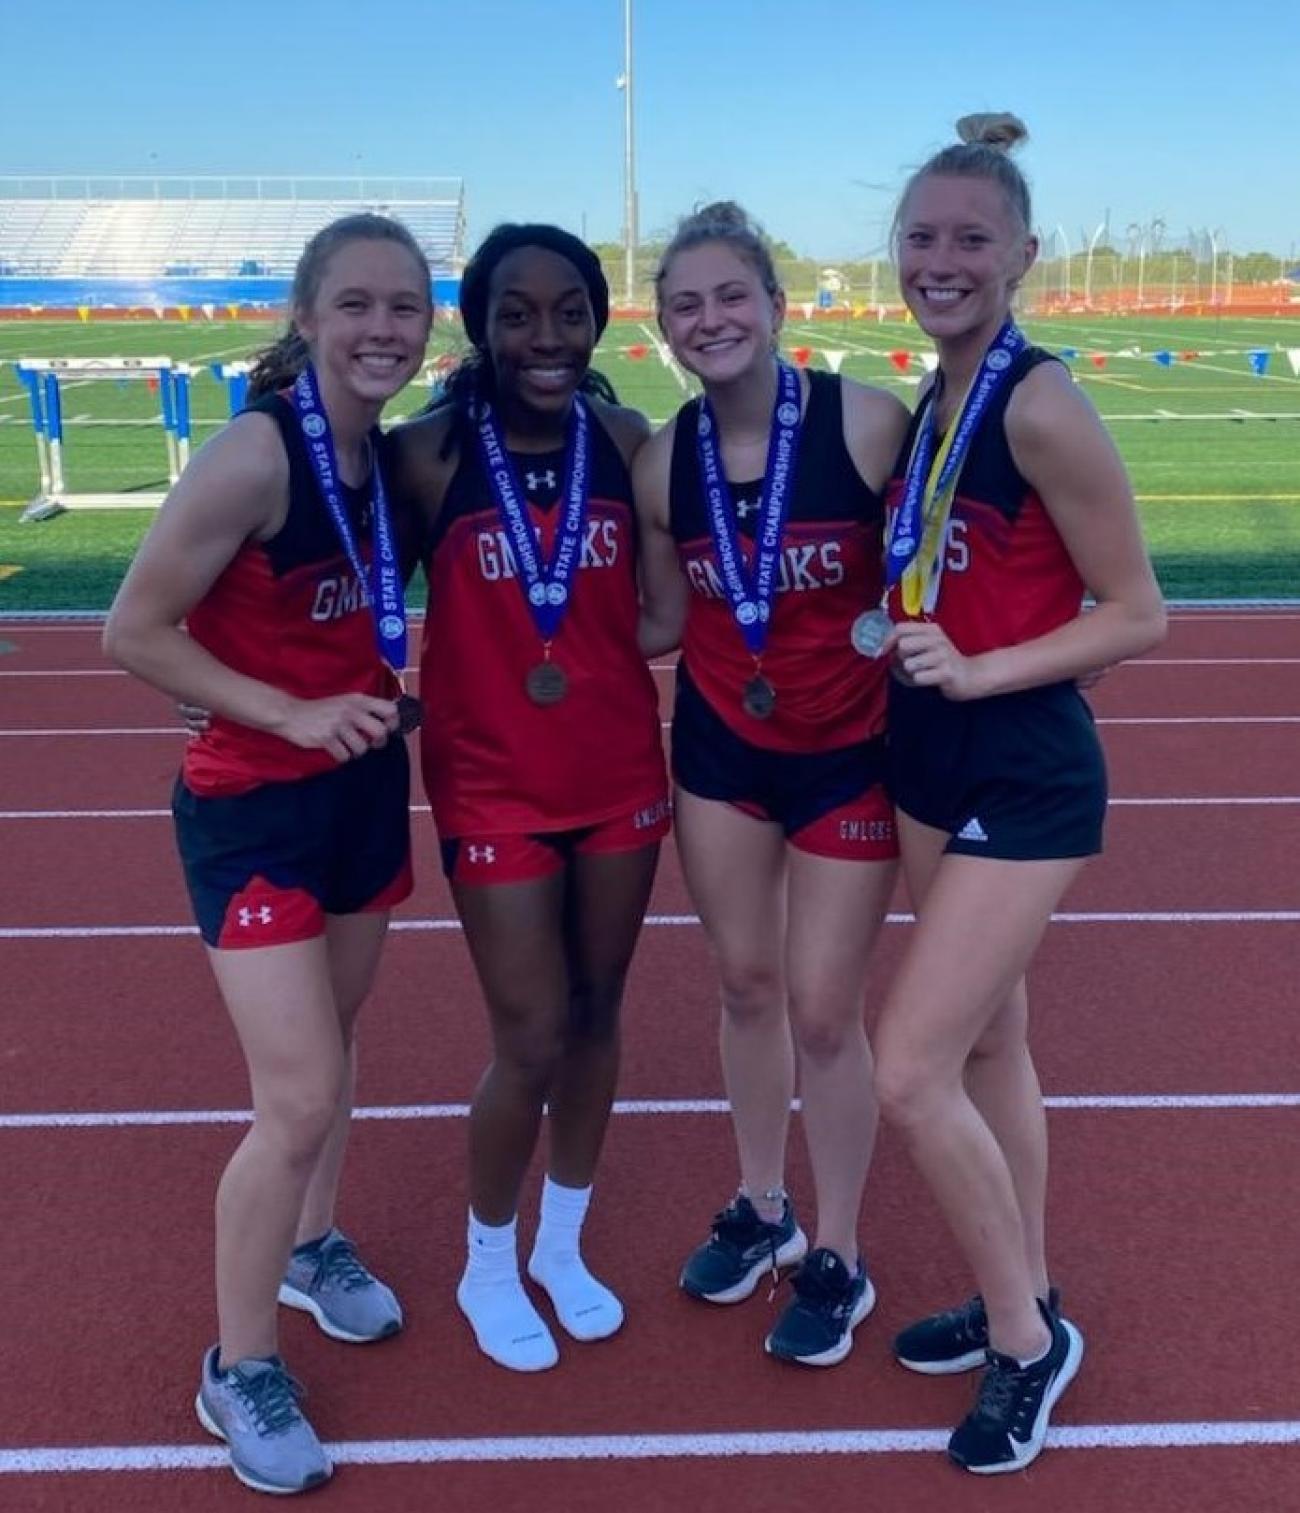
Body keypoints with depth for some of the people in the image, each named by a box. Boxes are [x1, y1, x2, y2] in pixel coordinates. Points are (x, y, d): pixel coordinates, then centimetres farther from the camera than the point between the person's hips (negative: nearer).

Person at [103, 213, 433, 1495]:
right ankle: (237, 1370, 17)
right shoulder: (255, 455, -21)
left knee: (330, 1053, 21)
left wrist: (381, 691, -3)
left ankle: (312, 1248, 46)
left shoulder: (389, 452, 1)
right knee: (299, 1099, -6)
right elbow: (134, 632, -17)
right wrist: (293, 712, -21)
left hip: (365, 789, 7)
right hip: (253, 808, -7)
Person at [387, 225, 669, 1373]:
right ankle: (489, 1268, 31)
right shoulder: (428, 453, -12)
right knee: (532, 1041, 1)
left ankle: (564, 1247, 39)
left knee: (596, 1015, 15)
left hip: (621, 773, 3)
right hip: (494, 786, -3)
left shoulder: (627, 440, -4)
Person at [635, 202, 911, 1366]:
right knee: (747, 984, 15)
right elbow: (665, 624, 4)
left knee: (824, 1007, 4)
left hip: (849, 754, -3)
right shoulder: (663, 463, -5)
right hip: (720, 751, 4)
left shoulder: (868, 421, -17)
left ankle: (837, 1261, 26)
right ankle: (762, 1209, 39)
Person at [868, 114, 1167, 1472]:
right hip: (932, 763, 9)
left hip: (1024, 777, -9)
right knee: (986, 1049, 18)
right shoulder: (932, 405, 8)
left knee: (909, 1072, -6)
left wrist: (977, 672, -22)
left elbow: (1137, 613, -15)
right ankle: (1019, 1306, 36)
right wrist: (902, 646, 3)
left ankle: (1026, 1336, 17)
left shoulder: (1040, 406, -18)